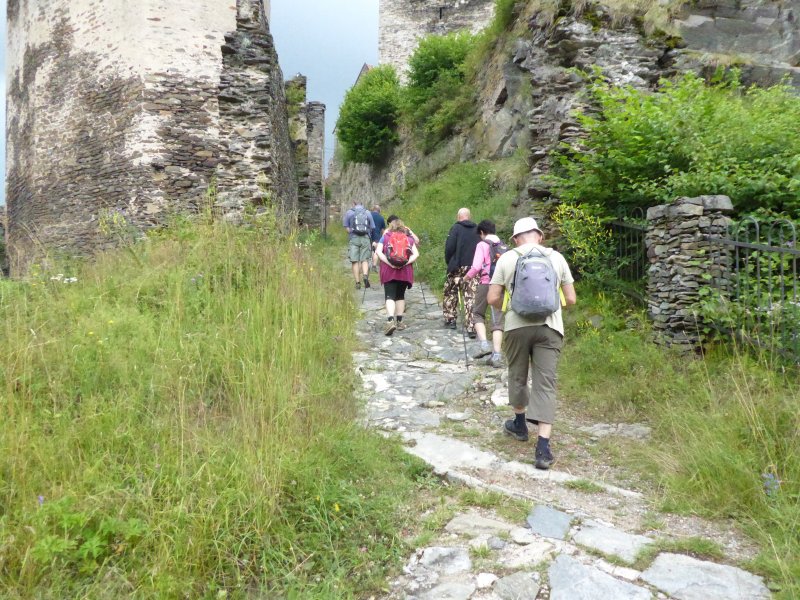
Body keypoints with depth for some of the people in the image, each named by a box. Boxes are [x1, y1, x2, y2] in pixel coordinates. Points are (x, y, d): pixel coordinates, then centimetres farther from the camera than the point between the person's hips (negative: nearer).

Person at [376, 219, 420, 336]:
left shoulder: (385, 237, 8)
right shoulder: (409, 238, 11)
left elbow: (378, 252, -6)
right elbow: (416, 254, -1)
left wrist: (389, 263, -13)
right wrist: (406, 263, -9)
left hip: (389, 271, -2)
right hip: (404, 271, 2)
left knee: (390, 296, -5)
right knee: (400, 295, 16)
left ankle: (390, 321, -25)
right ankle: (399, 321, 19)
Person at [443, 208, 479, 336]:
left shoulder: (456, 228, -4)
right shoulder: (476, 230, 7)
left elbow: (449, 247, -10)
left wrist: (448, 261, 5)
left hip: (457, 267, -3)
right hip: (473, 268, 3)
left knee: (450, 293, 18)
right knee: (471, 297, 0)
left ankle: (450, 319, 22)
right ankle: (471, 327, -5)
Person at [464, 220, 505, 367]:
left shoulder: (482, 245, -2)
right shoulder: (503, 246, 11)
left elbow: (476, 267, -12)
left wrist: (467, 277, 4)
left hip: (486, 284, -4)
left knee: (478, 314, 16)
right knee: (498, 320, 5)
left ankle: (484, 344, -1)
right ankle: (496, 355, 1)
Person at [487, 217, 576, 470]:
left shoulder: (507, 259, 3)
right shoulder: (556, 258, 6)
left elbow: (493, 299, 2)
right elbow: (571, 300, 8)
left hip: (517, 326, 0)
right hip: (549, 327, 0)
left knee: (517, 376, 20)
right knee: (545, 384, 1)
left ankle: (519, 424, 38)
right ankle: (543, 447, -5)